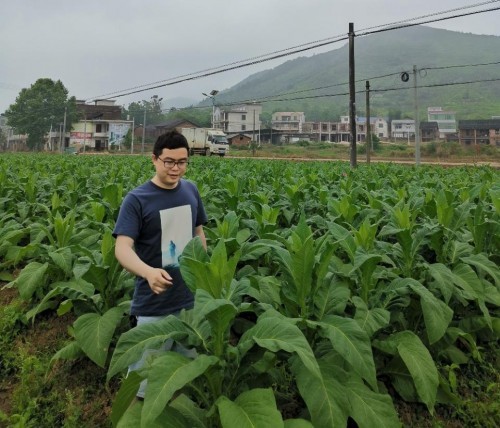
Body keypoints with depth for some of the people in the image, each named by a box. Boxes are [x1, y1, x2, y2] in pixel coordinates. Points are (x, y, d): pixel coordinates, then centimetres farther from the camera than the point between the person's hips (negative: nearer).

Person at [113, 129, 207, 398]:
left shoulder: (191, 190, 1)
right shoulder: (136, 199, -15)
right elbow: (122, 248, -24)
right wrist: (148, 272, -42)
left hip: (191, 298, 5)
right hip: (154, 304, -5)